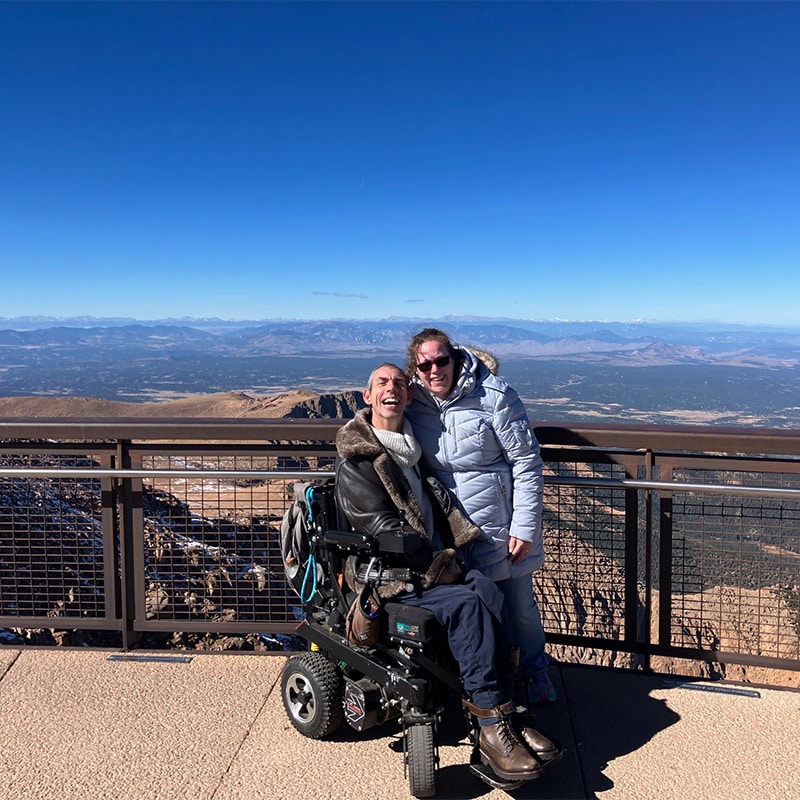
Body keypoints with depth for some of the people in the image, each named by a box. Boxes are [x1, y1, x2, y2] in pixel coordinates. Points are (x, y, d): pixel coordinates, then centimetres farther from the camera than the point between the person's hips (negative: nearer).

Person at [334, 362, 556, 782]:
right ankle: (493, 726, -20)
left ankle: (498, 717, -19)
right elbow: (384, 528, -13)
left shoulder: (411, 445, 15)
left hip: (437, 563, 6)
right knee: (467, 604, -27)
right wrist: (441, 563, -15)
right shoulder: (354, 461, -6)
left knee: (487, 590, -21)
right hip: (391, 578, -6)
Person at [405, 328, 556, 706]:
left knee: (519, 605, 11)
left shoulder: (494, 395, -16)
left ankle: (534, 673, 38)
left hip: (500, 523, -2)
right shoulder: (413, 402, -3)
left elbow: (527, 461, -12)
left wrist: (524, 526, -13)